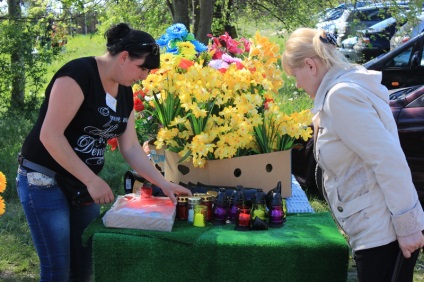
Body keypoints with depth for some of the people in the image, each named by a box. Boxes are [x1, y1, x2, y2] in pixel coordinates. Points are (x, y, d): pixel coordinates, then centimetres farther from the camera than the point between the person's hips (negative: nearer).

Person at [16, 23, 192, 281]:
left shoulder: (125, 92, 7)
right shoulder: (79, 74, -19)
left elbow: (131, 148, 9)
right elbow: (49, 135, -25)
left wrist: (163, 184, 1)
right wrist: (92, 180, -24)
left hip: (83, 185, 8)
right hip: (44, 180, -8)